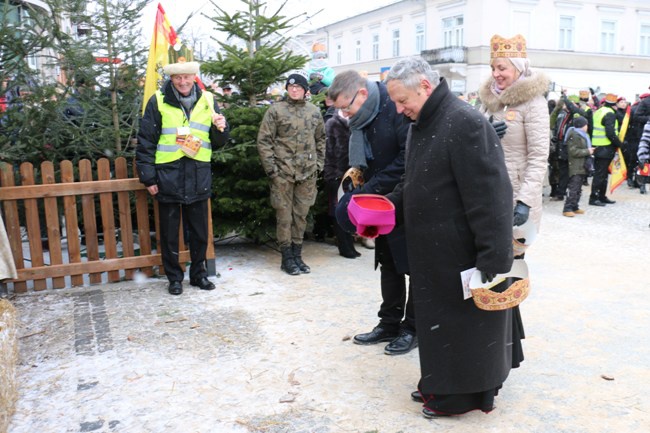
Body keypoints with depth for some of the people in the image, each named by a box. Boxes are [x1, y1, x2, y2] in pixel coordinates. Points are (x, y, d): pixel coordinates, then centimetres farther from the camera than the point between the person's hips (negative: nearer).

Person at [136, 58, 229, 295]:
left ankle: (199, 273, 28)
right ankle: (174, 277, 22)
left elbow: (218, 142, 12)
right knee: (169, 232, 8)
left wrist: (221, 129, -10)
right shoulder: (158, 101, -2)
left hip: (199, 176, 3)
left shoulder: (207, 100, 7)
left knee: (200, 231, 11)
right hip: (168, 176, -2)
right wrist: (148, 176, -6)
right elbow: (145, 142, -2)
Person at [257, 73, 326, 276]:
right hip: (283, 172, -3)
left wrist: (319, 163, 9)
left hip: (308, 172, 3)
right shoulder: (276, 110, -2)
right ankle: (287, 257, 13)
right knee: (284, 214, 2)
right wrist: (271, 167, -8)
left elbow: (321, 139, 17)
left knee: (301, 214, 10)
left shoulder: (314, 111, 9)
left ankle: (297, 255, 21)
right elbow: (264, 141, -3)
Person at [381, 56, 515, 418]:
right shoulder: (421, 126, 11)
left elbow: (488, 197, -24)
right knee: (438, 318, 19)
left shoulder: (465, 123, -19)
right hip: (433, 253, 9)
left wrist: (491, 260, -25)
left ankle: (463, 395, 25)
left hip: (462, 257, -9)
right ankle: (441, 384, 37)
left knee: (464, 320, 7)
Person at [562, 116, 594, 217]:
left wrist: (589, 150, 16)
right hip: (576, 168, -10)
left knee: (578, 189, 13)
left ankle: (574, 207, 18)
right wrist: (587, 151, -15)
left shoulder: (583, 135, 21)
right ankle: (567, 209, -14)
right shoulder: (574, 136, -12)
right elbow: (573, 151, -20)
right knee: (573, 188, -14)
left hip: (582, 166, 10)